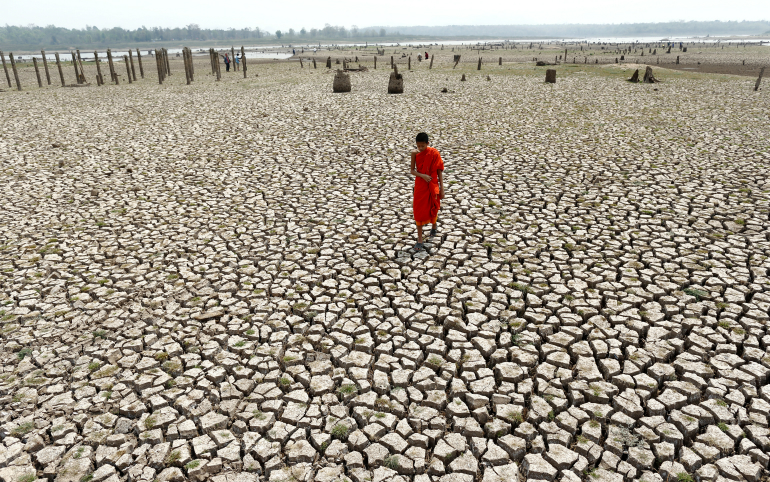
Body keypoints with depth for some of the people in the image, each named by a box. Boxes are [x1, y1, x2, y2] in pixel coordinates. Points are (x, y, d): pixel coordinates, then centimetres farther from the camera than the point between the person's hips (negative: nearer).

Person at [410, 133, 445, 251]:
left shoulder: (434, 153, -11)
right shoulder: (415, 153, -6)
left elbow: (439, 172, -6)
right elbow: (412, 170, -3)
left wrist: (441, 189, -6)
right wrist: (422, 175, -22)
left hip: (432, 186, -1)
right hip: (420, 186, 1)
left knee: (432, 210, 13)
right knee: (419, 212, 0)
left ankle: (434, 225, 48)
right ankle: (419, 239, 7)